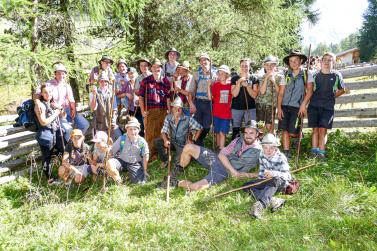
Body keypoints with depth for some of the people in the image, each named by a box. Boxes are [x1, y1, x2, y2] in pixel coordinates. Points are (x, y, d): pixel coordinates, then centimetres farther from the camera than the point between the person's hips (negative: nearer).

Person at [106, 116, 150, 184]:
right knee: (109, 164, -31)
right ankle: (118, 180, -3)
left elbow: (145, 157, 1)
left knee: (140, 183, -16)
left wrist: (145, 171, 5)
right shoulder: (122, 139, -8)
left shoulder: (142, 142, -9)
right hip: (122, 161, 0)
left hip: (135, 164, 0)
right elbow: (112, 151, -3)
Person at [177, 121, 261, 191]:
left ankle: (178, 183, 4)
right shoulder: (239, 140, 2)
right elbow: (222, 154, -4)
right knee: (188, 147, -8)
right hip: (216, 159, 5)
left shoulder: (259, 152, -7)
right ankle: (178, 169, 18)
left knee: (195, 187, -28)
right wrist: (233, 171, -17)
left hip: (225, 172, -5)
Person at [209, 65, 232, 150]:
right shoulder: (215, 84, -2)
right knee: (217, 132, 10)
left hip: (226, 113, 0)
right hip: (217, 112, 0)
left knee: (222, 132, -2)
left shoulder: (230, 85, 1)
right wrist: (209, 86, -18)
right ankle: (218, 148, 24)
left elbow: (233, 97, 14)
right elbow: (210, 97, -9)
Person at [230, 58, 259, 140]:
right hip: (236, 108, 0)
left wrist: (247, 85, -12)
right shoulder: (235, 78, 6)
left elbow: (254, 95, -1)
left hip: (250, 108, 0)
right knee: (235, 131, 3)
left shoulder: (254, 79, 5)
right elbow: (234, 94, -3)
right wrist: (239, 82, -12)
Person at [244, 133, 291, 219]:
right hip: (267, 182, 6)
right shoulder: (262, 156, 2)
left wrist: (273, 173, -44)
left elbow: (287, 176, -26)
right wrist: (259, 183, 3)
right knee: (246, 185, -16)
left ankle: (260, 204, -61)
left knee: (275, 180, -42)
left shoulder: (281, 158, -15)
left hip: (281, 183, -6)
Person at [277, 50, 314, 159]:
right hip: (285, 106, 3)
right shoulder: (286, 75, 9)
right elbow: (280, 93, 6)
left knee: (292, 132, -5)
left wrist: (303, 104, -17)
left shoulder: (307, 74, 2)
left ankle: (300, 134, 30)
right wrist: (279, 108, -3)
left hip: (297, 107, -3)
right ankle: (286, 152, 6)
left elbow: (309, 90, -5)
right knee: (284, 130, -3)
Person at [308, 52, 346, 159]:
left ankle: (321, 152, 2)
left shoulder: (336, 75, 5)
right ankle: (314, 150, 8)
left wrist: (332, 97, 8)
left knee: (323, 130, -4)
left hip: (327, 106, -1)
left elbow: (342, 90, 17)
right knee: (315, 129, 3)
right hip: (314, 105, 1)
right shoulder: (315, 75, 7)